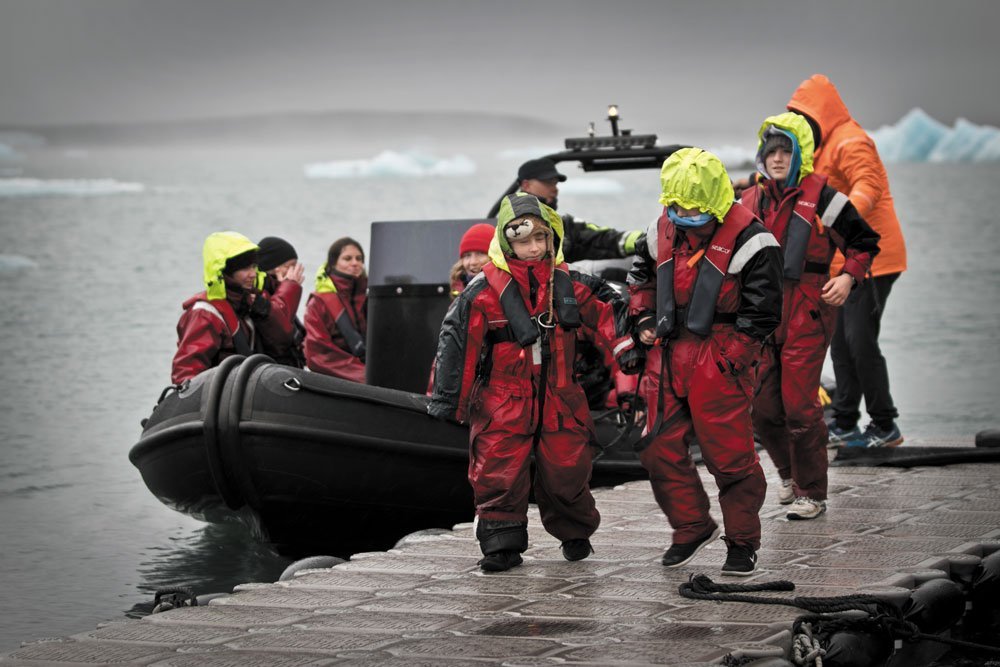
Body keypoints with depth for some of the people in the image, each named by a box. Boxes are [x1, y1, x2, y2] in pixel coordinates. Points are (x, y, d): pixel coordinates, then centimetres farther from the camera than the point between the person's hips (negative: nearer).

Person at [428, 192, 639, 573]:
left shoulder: (565, 283, 2)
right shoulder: (485, 292, -12)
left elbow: (599, 313, 18)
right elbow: (458, 343, -8)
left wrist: (623, 346, 12)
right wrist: (448, 400, -7)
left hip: (558, 397, 3)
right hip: (502, 402, -3)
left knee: (566, 469, 4)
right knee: (499, 472, -7)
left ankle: (575, 534, 28)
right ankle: (502, 543, 6)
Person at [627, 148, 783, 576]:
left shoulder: (746, 239, -10)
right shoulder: (662, 232, 9)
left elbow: (763, 308, -8)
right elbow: (642, 276, 28)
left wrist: (727, 356, -13)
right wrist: (645, 320, 12)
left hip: (719, 359, -6)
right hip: (668, 354, 6)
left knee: (729, 454, -4)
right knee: (660, 448, 8)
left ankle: (743, 543, 11)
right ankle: (693, 526, 25)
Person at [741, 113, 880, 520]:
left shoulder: (821, 198, -4)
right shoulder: (750, 200, 11)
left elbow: (864, 242, 3)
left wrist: (848, 277, -12)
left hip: (806, 315, -5)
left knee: (800, 405, -7)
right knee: (762, 405, 7)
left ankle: (812, 493, 6)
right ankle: (789, 474, 32)